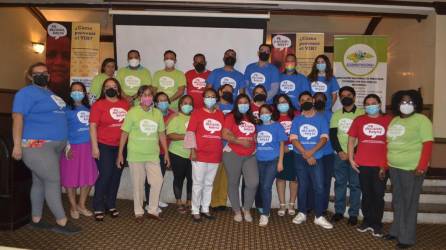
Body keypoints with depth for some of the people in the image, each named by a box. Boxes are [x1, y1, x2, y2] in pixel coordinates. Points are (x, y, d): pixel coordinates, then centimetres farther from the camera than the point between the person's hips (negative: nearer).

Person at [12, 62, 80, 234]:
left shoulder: (50, 93, 20)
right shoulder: (27, 93, -7)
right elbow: (17, 117, -15)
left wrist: (64, 141, 24)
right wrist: (17, 145, -22)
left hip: (53, 145, 9)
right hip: (37, 145, -9)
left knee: (40, 182, 13)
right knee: (53, 181, -8)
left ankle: (36, 220, 22)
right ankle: (62, 222, -1)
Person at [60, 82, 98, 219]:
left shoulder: (88, 108, 11)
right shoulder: (66, 109, -2)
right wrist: (67, 147, -15)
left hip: (88, 146, 4)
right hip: (73, 146, -4)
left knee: (88, 177, 7)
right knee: (71, 178, 4)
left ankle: (82, 205, 24)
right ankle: (73, 207, 20)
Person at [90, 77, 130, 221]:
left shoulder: (125, 104, 5)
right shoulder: (99, 104, -4)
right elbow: (93, 126, -7)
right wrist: (94, 147, -12)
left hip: (121, 146, 4)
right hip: (104, 146, -4)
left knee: (116, 176, 11)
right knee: (105, 175, -5)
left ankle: (111, 205, 25)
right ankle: (98, 208, 10)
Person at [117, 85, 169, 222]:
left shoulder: (157, 113, 5)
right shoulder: (132, 112, -5)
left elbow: (161, 134, 11)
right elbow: (124, 133, -2)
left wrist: (166, 153, 10)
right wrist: (120, 153, -4)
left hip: (153, 155, 3)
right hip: (136, 155, -3)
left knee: (158, 181, -4)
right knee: (138, 184, 7)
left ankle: (152, 210, 14)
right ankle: (138, 212, 23)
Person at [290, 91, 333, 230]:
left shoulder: (321, 119, 5)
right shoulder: (296, 120, 6)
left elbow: (324, 138, -5)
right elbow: (293, 139, -4)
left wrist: (311, 152, -19)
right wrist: (306, 154, -14)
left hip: (316, 158, -1)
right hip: (300, 158, 1)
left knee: (319, 187, -4)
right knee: (303, 186, 10)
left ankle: (319, 216, 6)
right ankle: (302, 213, 21)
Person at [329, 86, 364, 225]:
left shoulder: (361, 114, 0)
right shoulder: (336, 115, 11)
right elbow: (332, 135, 5)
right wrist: (340, 151, -8)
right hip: (340, 154, 3)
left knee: (355, 185, 2)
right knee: (339, 183, 7)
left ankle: (353, 214, 11)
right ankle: (339, 211, 17)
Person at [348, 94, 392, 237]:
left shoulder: (388, 120, 2)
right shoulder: (359, 120, 6)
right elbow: (351, 140, 8)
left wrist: (387, 163, 0)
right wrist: (351, 159, 1)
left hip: (381, 165, -1)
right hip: (362, 164, 1)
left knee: (378, 195, 4)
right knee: (366, 194, 12)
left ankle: (377, 224, 17)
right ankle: (367, 221, 26)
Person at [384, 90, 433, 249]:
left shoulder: (422, 120, -8)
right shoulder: (394, 120, 12)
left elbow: (428, 144, -14)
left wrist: (422, 167, -21)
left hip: (412, 169, -7)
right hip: (394, 168, 7)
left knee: (409, 203, 2)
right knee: (397, 202, 16)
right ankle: (396, 231, 29)